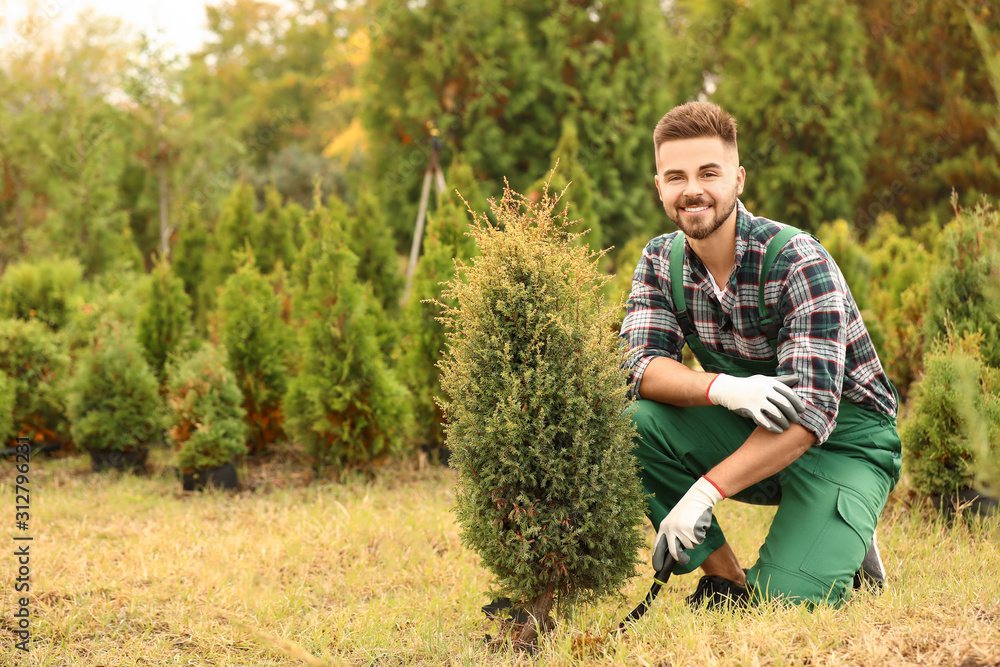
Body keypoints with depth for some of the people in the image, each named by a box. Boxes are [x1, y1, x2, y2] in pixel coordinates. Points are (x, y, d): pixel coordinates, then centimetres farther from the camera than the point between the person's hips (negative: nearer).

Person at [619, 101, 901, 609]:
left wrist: (705, 492, -33)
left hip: (841, 441, -5)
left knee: (789, 603, -27)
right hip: (750, 434, 5)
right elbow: (639, 365, -14)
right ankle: (726, 578, -8)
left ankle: (844, 548, 9)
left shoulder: (798, 261, -22)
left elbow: (810, 412, -28)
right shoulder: (661, 262, -3)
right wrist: (724, 388, -34)